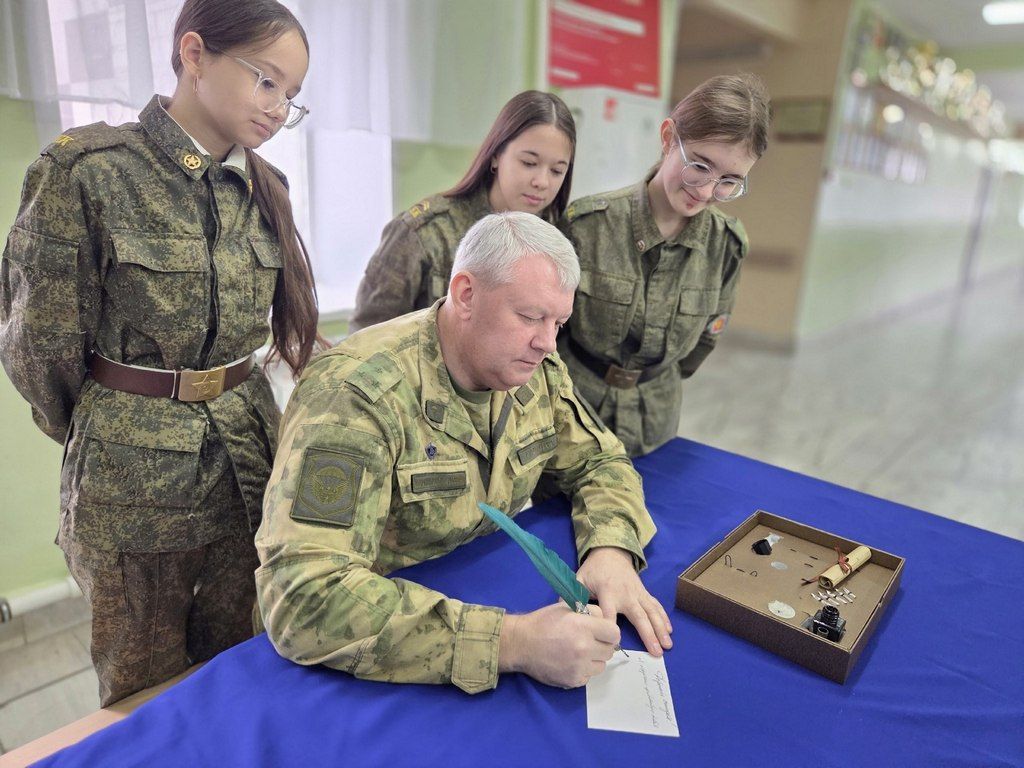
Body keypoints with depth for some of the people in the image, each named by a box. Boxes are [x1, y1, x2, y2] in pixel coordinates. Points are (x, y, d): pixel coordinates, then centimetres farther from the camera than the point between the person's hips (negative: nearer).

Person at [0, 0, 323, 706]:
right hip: (132, 475, -4)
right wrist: (103, 437, 9)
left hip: (249, 455, 4)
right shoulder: (89, 170, -12)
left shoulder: (264, 189, 4)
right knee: (145, 691, 18)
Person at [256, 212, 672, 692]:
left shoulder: (538, 369, -5)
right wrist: (511, 641, -38)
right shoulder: (357, 394, -27)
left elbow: (601, 461, 6)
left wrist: (611, 549, -16)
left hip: (488, 591, 5)